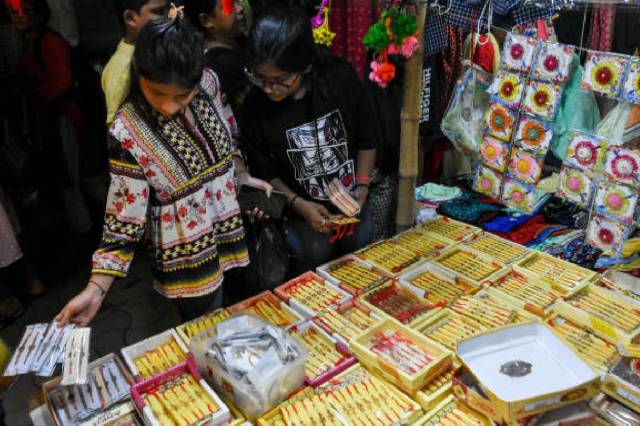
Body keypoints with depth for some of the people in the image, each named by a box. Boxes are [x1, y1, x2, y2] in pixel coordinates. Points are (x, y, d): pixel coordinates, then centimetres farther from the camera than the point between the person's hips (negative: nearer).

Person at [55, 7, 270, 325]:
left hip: (233, 228, 5)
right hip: (187, 259, -5)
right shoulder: (127, 134, -23)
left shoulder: (210, 82, -11)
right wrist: (96, 289, -23)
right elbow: (125, 217, -18)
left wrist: (242, 177, 4)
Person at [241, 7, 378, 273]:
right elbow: (264, 173, -8)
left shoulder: (341, 79, -20)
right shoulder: (255, 107, -21)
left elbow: (367, 140, -6)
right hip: (304, 215, -1)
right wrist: (299, 205, -19)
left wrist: (362, 188, -15)